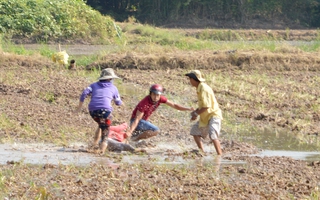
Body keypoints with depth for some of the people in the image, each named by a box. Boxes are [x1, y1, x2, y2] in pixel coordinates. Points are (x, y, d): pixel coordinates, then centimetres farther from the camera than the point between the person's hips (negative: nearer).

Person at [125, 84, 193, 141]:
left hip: (144, 120, 9)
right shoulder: (145, 103, -33)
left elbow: (173, 105, -4)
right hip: (138, 121, -9)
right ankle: (135, 138, -14)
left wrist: (188, 109, -9)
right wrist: (130, 131, -42)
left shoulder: (160, 98, -12)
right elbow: (137, 119, -34)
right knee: (156, 130, -28)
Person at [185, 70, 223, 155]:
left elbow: (206, 106, -24)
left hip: (213, 115, -11)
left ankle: (220, 155, -28)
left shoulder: (204, 89, -21)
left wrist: (196, 114, -15)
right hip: (205, 117, 11)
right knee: (195, 131, 18)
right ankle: (202, 152, 24)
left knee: (213, 135, -26)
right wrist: (195, 111, 6)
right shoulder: (199, 88, 10)